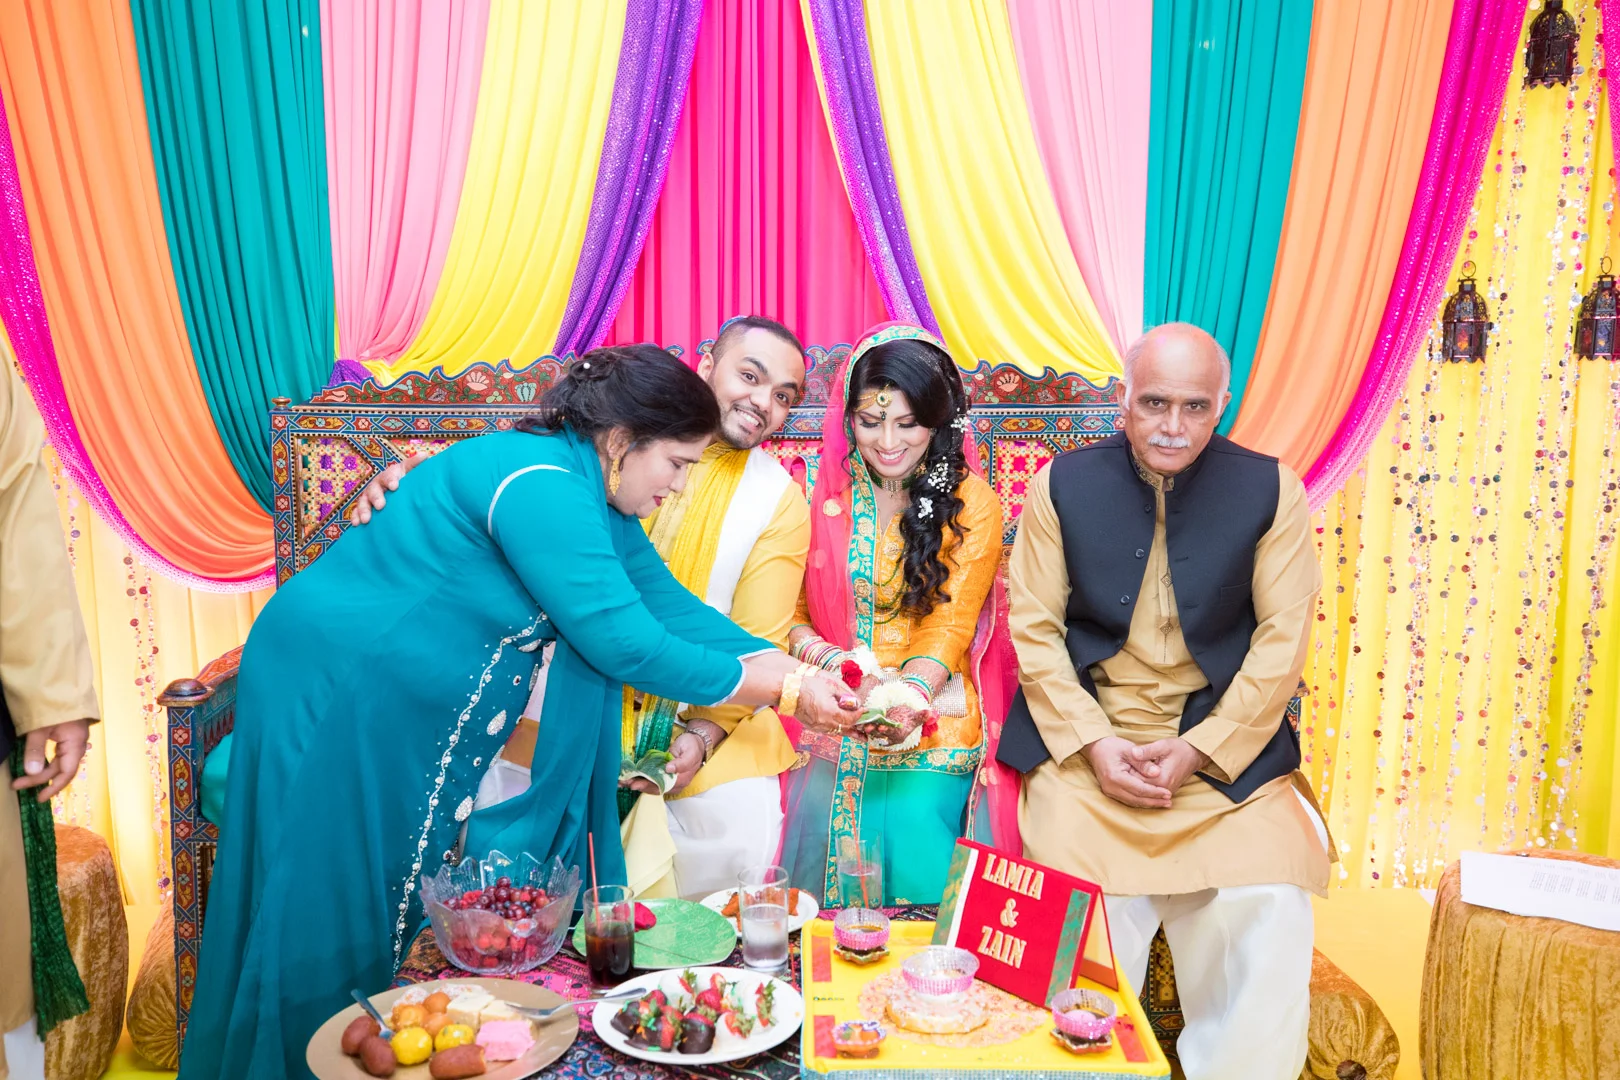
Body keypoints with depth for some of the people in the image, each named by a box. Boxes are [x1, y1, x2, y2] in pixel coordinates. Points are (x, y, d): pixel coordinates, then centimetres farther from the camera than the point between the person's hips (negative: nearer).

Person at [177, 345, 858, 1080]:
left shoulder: (596, 498, 4)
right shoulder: (538, 483, -27)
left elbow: (673, 607, 0)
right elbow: (625, 642, -30)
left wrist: (798, 669, -9)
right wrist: (782, 690, -21)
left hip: (413, 714, 9)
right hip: (333, 692, -9)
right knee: (331, 917, 3)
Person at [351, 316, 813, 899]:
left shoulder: (781, 501, -1)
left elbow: (755, 643, -4)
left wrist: (703, 735, -18)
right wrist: (412, 474, -17)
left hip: (698, 713, 0)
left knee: (741, 823, -17)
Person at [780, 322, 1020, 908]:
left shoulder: (971, 503, 1)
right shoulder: (822, 492, 5)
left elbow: (950, 624, -5)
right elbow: (790, 610, 4)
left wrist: (905, 698, -22)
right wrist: (825, 657, -16)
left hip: (931, 722, -1)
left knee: (915, 875, -13)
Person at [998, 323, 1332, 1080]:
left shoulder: (1269, 490, 2)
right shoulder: (1064, 484, 2)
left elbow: (1283, 640, 1)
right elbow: (1034, 628, 1)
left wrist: (1198, 750, -9)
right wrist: (1095, 744, -9)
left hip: (1223, 744, 1)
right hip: (1087, 737, 0)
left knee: (1268, 911, -16)